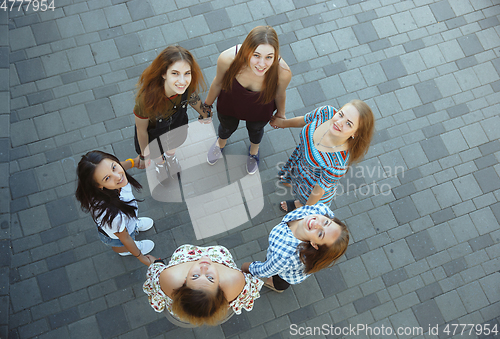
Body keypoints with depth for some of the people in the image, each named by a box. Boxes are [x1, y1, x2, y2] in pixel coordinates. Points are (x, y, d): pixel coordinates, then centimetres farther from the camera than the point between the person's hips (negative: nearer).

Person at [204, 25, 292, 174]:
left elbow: (280, 94, -16)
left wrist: (281, 113, 5)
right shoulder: (227, 59, -41)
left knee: (255, 129, 34)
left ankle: (254, 149, 73)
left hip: (260, 110, 0)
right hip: (229, 104, 0)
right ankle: (221, 143, 73)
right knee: (227, 127, 34)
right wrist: (207, 105, 0)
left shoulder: (282, 72, -41)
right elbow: (218, 83, -18)